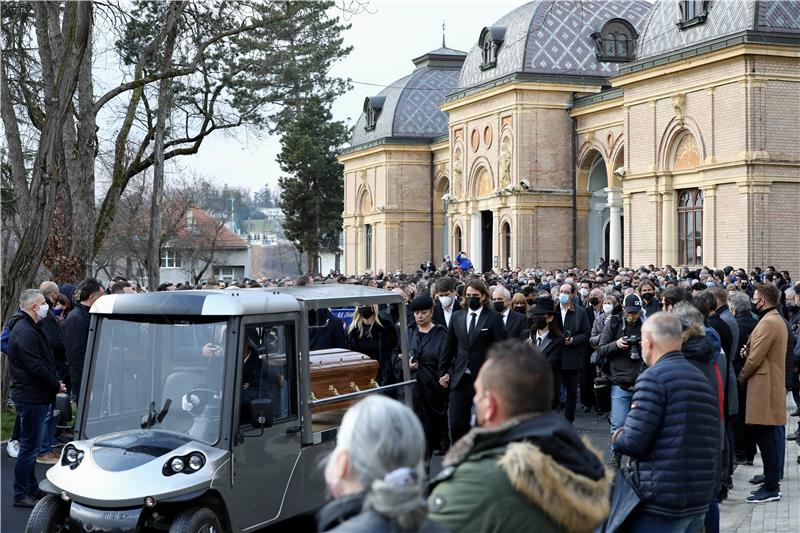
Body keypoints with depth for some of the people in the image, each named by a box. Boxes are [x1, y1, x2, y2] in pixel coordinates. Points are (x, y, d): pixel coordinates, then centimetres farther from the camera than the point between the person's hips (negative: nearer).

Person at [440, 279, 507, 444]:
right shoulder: (457, 316, 9)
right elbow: (449, 346, 14)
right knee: (456, 423, 0)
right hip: (460, 378, 3)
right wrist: (446, 372, 11)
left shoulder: (493, 317, -3)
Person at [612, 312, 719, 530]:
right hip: (700, 502, 8)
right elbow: (714, 446, 17)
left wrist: (617, 438, 7)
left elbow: (633, 442, -17)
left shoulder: (653, 377, -11)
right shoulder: (703, 379, 13)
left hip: (661, 504, -8)